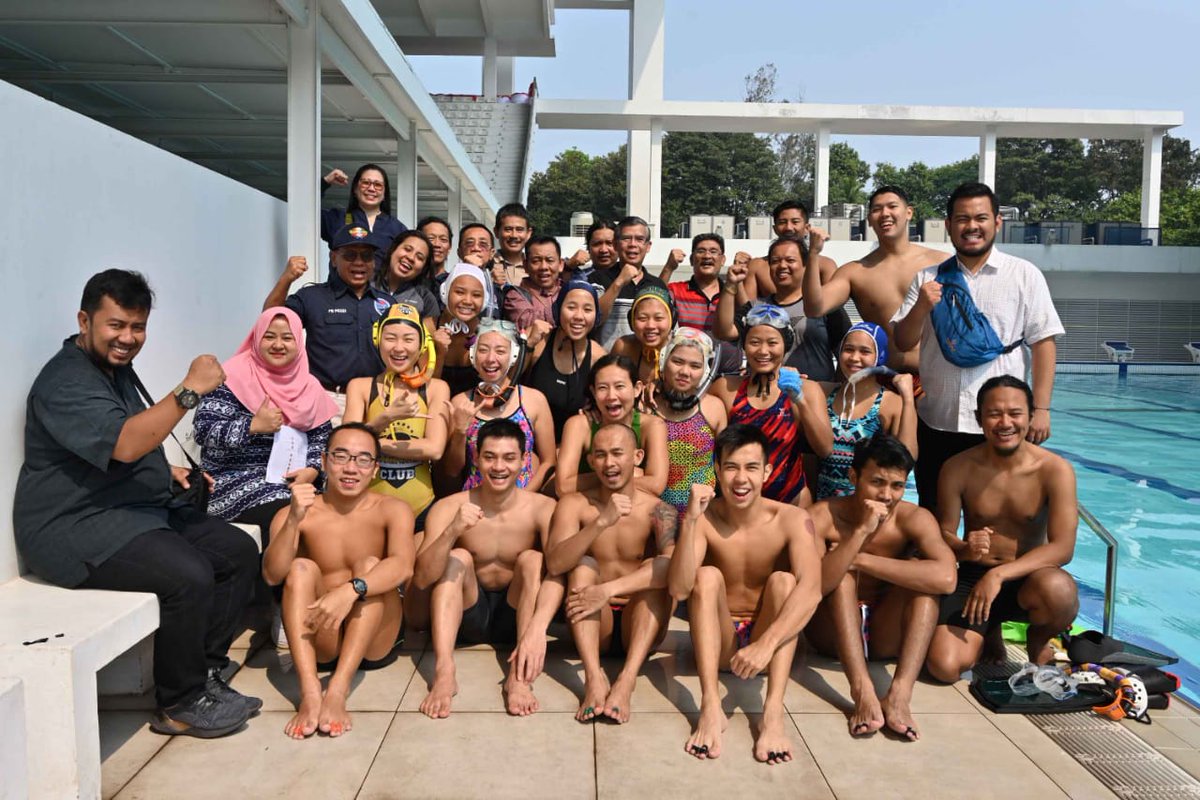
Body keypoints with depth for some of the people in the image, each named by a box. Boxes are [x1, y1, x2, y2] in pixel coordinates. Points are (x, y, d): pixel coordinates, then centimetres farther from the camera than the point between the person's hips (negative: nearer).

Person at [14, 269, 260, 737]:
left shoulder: (117, 368, 15)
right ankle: (180, 705, -9)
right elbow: (124, 444, -33)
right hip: (75, 529, -10)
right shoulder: (65, 382, -17)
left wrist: (168, 471, 13)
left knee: (238, 551, -2)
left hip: (136, 509, 10)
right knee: (189, 576, -29)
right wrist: (190, 389, -36)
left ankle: (205, 671, 5)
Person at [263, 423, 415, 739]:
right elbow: (272, 575, -17)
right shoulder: (295, 514, -1)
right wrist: (294, 520, -32)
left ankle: (337, 691, -36)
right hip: (319, 641, 1)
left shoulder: (392, 510, -5)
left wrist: (351, 589, -42)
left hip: (373, 642, -1)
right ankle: (310, 692, -36)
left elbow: (403, 566, -25)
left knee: (369, 565, -23)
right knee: (302, 568, -21)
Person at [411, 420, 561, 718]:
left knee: (532, 559, -25)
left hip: (516, 615, -1)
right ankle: (443, 672, -36)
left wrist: (537, 627, -49)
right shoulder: (449, 507, -14)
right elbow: (422, 579, -24)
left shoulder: (542, 509, -16)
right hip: (467, 615, 1)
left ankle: (519, 675, -35)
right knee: (457, 557, -23)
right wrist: (452, 531, -43)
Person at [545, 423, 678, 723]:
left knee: (656, 570, -23)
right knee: (584, 566, -21)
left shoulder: (657, 511, -6)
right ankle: (594, 677, -37)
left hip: (639, 628, -1)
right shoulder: (575, 505, -3)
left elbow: (674, 564, -26)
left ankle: (627, 680, -37)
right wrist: (601, 522, -33)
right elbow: (554, 563, -19)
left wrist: (609, 590, -34)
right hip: (593, 627, 1)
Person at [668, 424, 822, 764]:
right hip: (718, 641, 0)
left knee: (783, 580, -25)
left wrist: (766, 644, -45)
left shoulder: (791, 519, -14)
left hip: (769, 640, 0)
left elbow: (811, 589, -31)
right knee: (708, 575, -24)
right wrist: (690, 521, -36)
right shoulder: (704, 518, -12)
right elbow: (679, 590, -25)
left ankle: (774, 711, -36)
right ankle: (710, 707, -34)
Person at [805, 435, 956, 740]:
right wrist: (861, 531, -39)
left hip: (885, 635, 1)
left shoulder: (914, 519, -13)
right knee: (840, 574, -27)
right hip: (833, 632, -1)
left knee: (920, 575, -22)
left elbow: (946, 578, -34)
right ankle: (862, 690, -37)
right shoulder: (823, 516, -17)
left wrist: (861, 560, -31)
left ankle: (899, 695, -34)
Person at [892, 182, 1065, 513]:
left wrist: (1040, 409, -8)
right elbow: (903, 343, 6)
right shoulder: (928, 278, 8)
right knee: (933, 519, 13)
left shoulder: (1025, 275, 1)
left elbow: (1043, 343, -2)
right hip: (936, 422, 2)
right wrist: (921, 308, -13)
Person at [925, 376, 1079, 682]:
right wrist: (964, 549, -27)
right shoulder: (958, 468, -7)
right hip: (972, 576, 1)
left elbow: (1063, 548, -17)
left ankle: (1039, 641, 2)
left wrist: (999, 574, -30)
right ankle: (989, 633, 17)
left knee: (1059, 591, -38)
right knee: (944, 666, -21)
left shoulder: (1055, 470, -11)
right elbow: (943, 533, -1)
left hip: (1028, 577, 0)